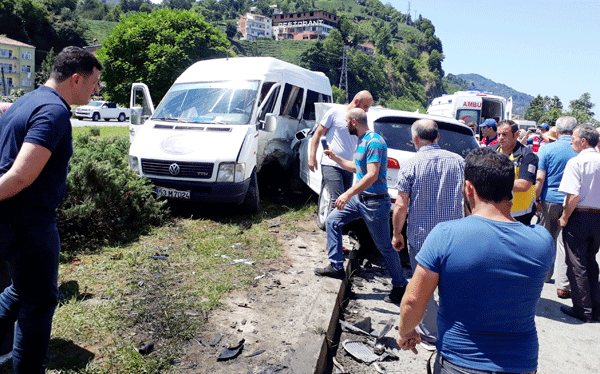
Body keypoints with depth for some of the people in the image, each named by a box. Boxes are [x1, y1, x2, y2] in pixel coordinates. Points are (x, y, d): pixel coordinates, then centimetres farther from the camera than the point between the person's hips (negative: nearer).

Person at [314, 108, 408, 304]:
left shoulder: (374, 142, -20)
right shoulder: (362, 141, 11)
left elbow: (372, 175, -28)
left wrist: (348, 193, -31)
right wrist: (336, 158, 23)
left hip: (375, 202, -10)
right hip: (360, 198, 10)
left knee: (384, 246, 0)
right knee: (333, 220, 9)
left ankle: (400, 286, 16)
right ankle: (336, 266, 17)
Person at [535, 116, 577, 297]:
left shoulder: (547, 149, -7)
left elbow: (539, 178, -9)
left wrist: (537, 199, 1)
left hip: (550, 201, 0)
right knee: (566, 242, 4)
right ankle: (563, 285, 7)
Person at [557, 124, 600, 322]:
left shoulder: (576, 162, -14)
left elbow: (573, 196, -22)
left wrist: (564, 217, -10)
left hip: (580, 217, -6)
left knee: (576, 264, 4)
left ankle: (583, 310, 10)